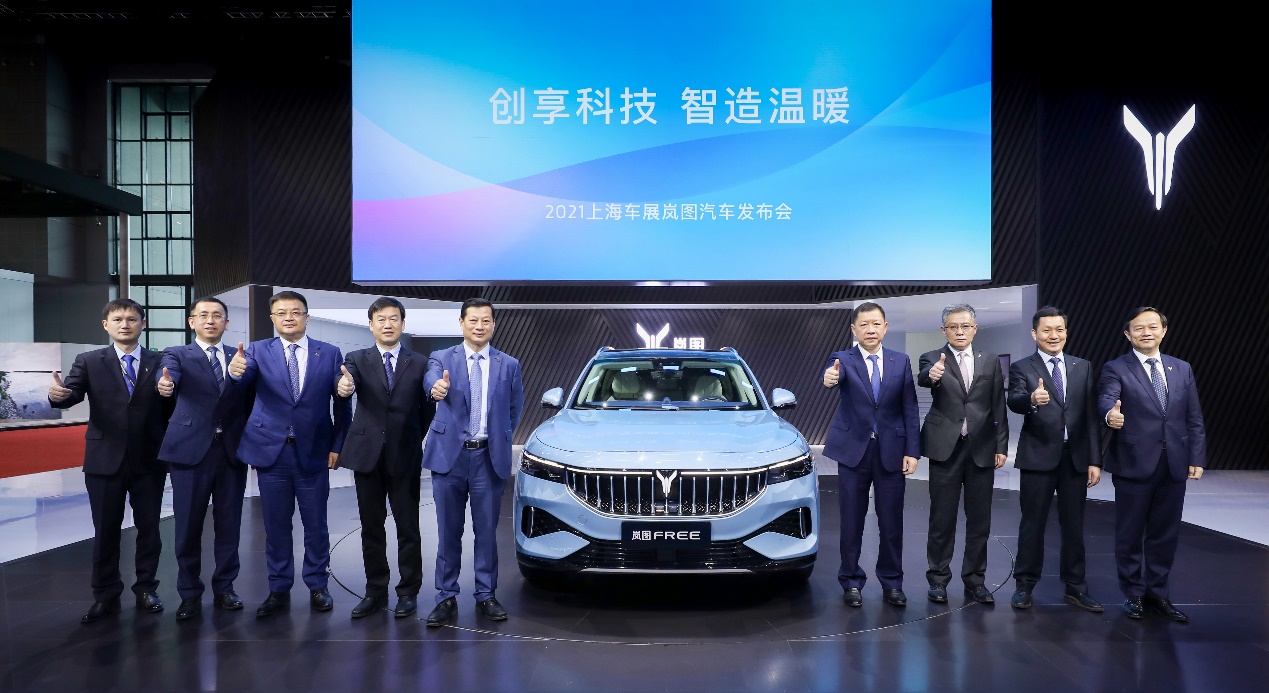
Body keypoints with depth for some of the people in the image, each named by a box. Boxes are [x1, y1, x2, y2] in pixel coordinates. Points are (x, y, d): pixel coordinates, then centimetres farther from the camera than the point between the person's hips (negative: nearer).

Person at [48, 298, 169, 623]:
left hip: (149, 461, 0)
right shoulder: (89, 362, 3)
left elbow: (171, 408, 2)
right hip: (105, 460, 0)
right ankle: (106, 595, 19)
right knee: (105, 530, 8)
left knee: (149, 528, 8)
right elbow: (72, 394, -12)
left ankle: (146, 588, 22)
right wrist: (59, 394, -36)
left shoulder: (161, 362, 3)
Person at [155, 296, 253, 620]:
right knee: (188, 526, 3)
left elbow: (250, 401, 12)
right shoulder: (177, 354, 4)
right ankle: (190, 594, 16)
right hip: (192, 449, -2)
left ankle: (224, 589, 22)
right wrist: (165, 385, -42)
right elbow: (169, 375, -18)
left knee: (229, 524, 8)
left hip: (232, 450, 2)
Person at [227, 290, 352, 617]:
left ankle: (317, 587, 23)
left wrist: (337, 445, -1)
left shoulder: (330, 354, 1)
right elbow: (245, 376, -19)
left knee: (316, 524, 9)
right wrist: (236, 370, -42)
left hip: (314, 452, 0)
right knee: (275, 525, 9)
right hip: (272, 451, 1)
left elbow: (342, 403, 3)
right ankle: (279, 590, 21)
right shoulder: (258, 351, 2)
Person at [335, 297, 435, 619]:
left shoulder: (419, 364, 4)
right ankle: (376, 591, 20)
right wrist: (344, 386, -41)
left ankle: (408, 592, 15)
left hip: (405, 456, -1)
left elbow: (427, 410, 7)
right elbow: (347, 381, -19)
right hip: (368, 454, 1)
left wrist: (413, 441, -1)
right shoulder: (357, 359, 4)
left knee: (408, 527, 4)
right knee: (371, 527, 9)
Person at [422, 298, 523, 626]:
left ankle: (486, 596, 18)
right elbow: (431, 380, -24)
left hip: (489, 458, 1)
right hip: (449, 455, -1)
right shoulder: (441, 358, 0)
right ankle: (446, 598, 16)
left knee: (487, 531, 7)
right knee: (448, 532, 6)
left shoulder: (509, 365, 6)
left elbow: (514, 410, 17)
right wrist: (437, 388, -45)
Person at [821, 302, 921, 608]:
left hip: (892, 451, 2)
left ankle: (892, 582, 23)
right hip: (854, 450, -1)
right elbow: (834, 373, -27)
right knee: (852, 522, 7)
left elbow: (909, 409, 3)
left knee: (891, 522, 8)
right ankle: (851, 581, 20)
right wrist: (830, 378, -52)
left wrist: (912, 451, -3)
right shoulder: (843, 359, -3)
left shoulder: (901, 361, 4)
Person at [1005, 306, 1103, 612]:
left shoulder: (1083, 368, 8)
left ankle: (1075, 586, 23)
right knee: (1032, 523, 5)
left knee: (1073, 524, 11)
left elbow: (1091, 416, 6)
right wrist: (1032, 399, -44)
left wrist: (1095, 460, 1)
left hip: (1076, 457, 3)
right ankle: (1025, 585, 16)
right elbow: (1014, 401, -21)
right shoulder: (1021, 368, -2)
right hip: (1038, 457, -3)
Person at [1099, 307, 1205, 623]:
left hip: (1174, 466, 4)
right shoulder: (1115, 369, -3)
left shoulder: (1182, 369, 11)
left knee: (1165, 534, 11)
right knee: (1130, 534, 6)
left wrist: (1197, 458, 3)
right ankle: (1133, 594, 21)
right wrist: (1111, 414, -45)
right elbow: (1107, 399, -22)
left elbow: (1194, 419, 11)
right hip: (1133, 465, -4)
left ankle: (1157, 594, 24)